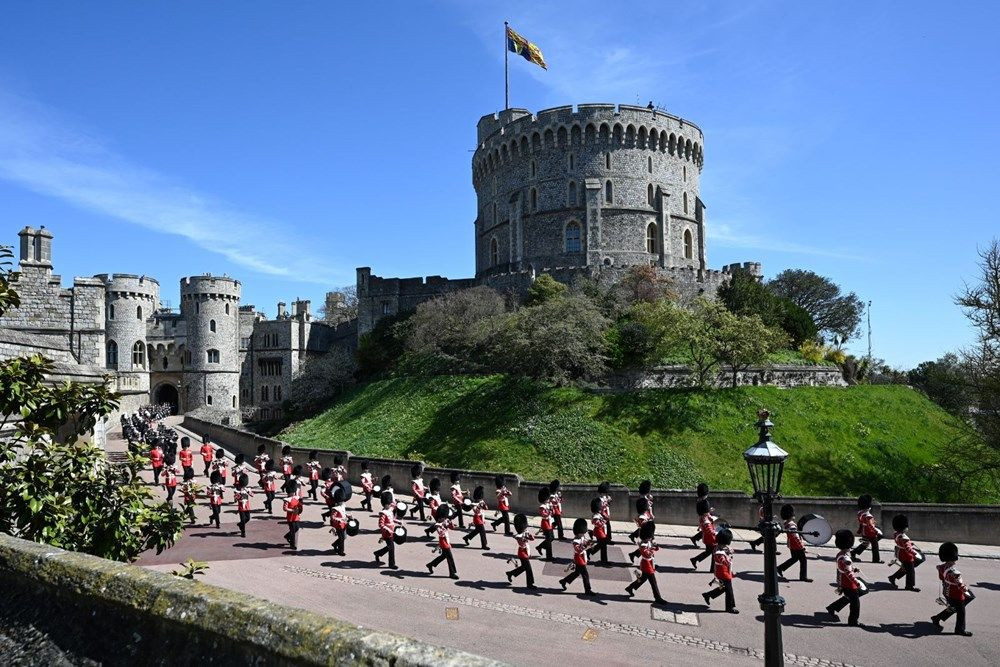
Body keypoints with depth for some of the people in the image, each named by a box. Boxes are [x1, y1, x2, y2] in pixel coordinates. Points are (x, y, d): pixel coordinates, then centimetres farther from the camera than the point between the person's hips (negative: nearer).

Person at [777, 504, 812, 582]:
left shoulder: (787, 523, 8)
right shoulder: (792, 525, -24)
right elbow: (796, 537, -25)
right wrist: (802, 546, -21)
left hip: (792, 546, 10)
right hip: (797, 546, -10)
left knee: (794, 558, 23)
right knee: (803, 560, 2)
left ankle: (780, 568, 25)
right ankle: (803, 577, 10)